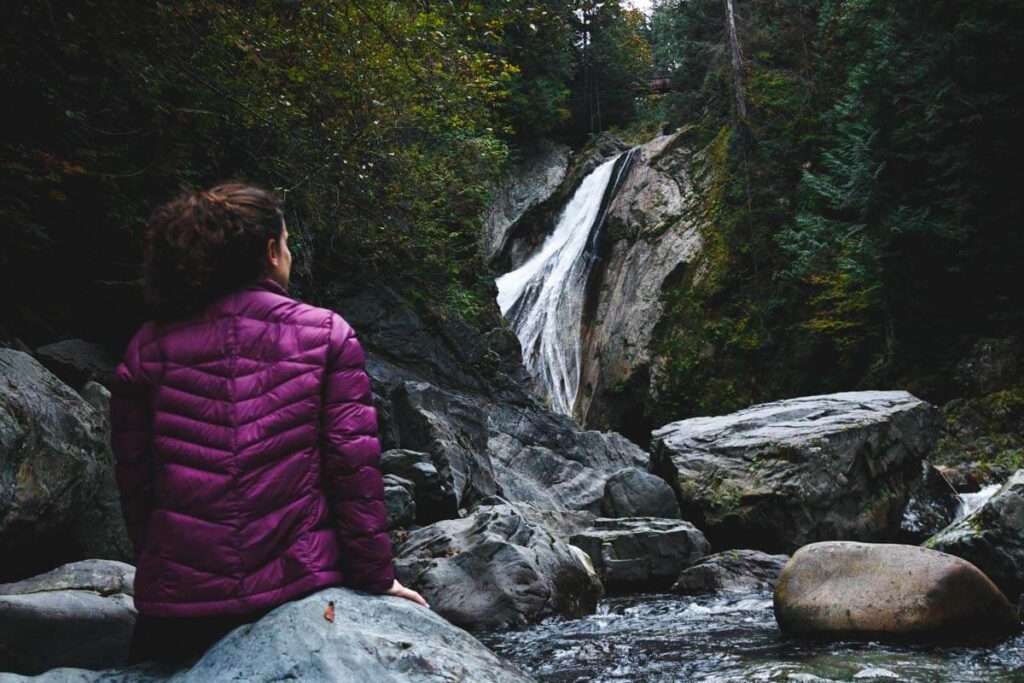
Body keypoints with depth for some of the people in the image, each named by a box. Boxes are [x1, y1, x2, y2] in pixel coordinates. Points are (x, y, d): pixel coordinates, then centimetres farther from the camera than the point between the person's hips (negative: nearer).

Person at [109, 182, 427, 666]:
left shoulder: (148, 349, 1)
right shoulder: (327, 335, -4)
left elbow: (134, 482, 5)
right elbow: (354, 465, -8)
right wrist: (376, 575, -1)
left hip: (175, 607, 1)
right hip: (298, 588, -1)